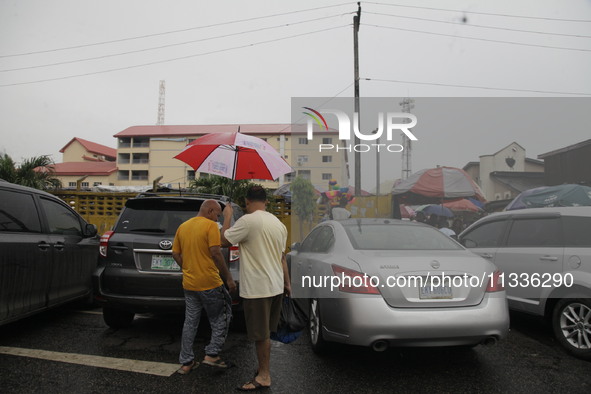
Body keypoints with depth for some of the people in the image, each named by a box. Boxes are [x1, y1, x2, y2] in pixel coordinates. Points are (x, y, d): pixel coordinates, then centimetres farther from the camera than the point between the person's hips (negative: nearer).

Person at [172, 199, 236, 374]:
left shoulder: (182, 227, 10)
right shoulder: (211, 225, -11)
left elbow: (176, 254, 12)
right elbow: (215, 253, -19)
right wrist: (228, 278, -14)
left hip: (189, 285, 7)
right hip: (209, 283, -6)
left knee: (190, 323, 15)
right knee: (220, 320, 12)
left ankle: (186, 362, 21)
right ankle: (212, 354, 11)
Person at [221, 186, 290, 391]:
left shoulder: (248, 221, -17)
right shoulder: (278, 224, 7)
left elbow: (224, 240, -7)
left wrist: (227, 216, 6)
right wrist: (287, 283, 21)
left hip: (257, 288, -8)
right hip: (276, 286, 8)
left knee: (261, 335, 6)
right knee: (265, 332, 21)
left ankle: (264, 376, 19)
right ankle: (264, 369, 36)